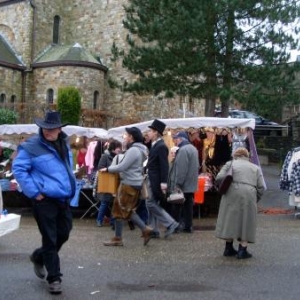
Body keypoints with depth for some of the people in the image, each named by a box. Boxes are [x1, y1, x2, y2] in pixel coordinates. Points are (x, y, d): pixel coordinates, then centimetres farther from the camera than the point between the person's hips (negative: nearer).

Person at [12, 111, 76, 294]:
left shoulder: (65, 144, 9)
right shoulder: (32, 146, -13)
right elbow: (18, 169, -13)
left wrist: (71, 188, 17)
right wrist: (34, 192, -15)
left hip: (64, 199, 7)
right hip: (45, 200, -7)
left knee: (63, 235, 15)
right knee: (50, 239, 0)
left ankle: (38, 257, 40)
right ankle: (54, 278, 14)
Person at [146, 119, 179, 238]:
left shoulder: (161, 146, -15)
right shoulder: (155, 145, 13)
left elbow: (164, 165, -20)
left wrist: (163, 182, -24)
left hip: (156, 181, -10)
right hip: (152, 180, 10)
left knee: (151, 203, -8)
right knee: (152, 204, 11)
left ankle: (170, 223, -3)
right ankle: (153, 230, 17)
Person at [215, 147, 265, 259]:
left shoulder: (230, 164, 12)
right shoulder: (256, 168, 19)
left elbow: (219, 178, -1)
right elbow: (261, 187, 8)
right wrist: (255, 200, 18)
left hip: (232, 195, -1)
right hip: (249, 196, 1)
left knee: (230, 220, 9)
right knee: (245, 222, 7)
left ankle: (229, 248, 15)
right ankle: (242, 250, 6)